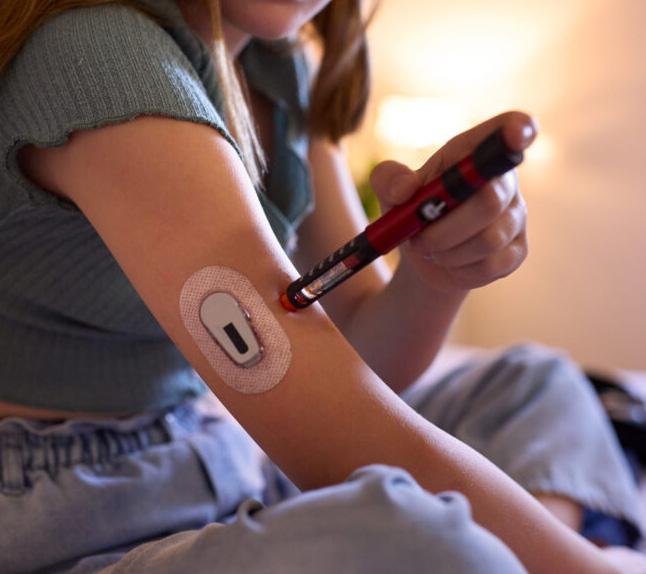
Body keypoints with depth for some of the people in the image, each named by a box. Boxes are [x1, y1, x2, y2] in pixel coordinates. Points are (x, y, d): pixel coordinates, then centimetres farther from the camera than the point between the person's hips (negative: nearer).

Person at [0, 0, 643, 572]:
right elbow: (345, 448, -30)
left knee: (535, 387, 14)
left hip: (218, 459, 8)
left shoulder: (279, 66, 4)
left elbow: (360, 355, 1)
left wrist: (435, 270, -20)